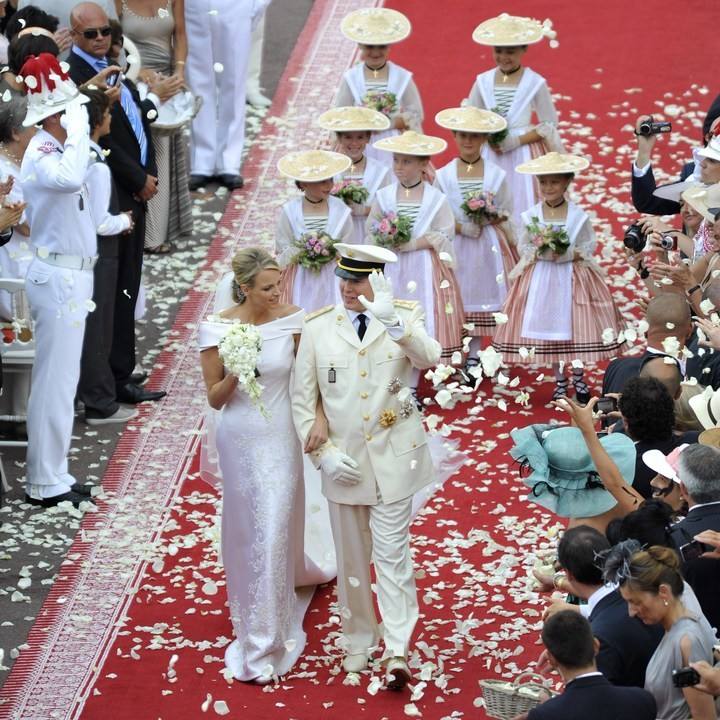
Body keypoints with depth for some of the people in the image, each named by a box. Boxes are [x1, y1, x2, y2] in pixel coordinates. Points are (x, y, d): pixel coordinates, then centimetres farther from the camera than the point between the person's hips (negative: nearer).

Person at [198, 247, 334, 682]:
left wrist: (320, 418, -22)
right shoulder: (218, 329, -11)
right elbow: (214, 399, -4)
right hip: (239, 439, 1)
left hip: (281, 438, -1)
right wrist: (233, 374, -24)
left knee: (273, 531, -1)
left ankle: (264, 643, 10)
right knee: (247, 529, 15)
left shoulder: (292, 321, -10)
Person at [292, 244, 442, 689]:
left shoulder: (404, 318, -2)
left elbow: (430, 358, -24)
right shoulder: (318, 328, 1)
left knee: (392, 554, -5)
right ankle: (358, 643, 24)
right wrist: (324, 453, -7)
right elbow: (303, 401, 3)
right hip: (344, 463, 2)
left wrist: (391, 319, -39)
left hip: (393, 457, -2)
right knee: (352, 558, 12)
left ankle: (398, 652, -4)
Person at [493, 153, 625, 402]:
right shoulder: (531, 216, -3)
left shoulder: (578, 216, -7)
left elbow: (589, 246, -3)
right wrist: (538, 251, -17)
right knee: (548, 330, 6)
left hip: (572, 277, -1)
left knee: (576, 329, 4)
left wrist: (568, 254, -19)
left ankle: (579, 379, 22)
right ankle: (560, 381, 21)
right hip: (541, 278, 1)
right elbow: (523, 247, 2)